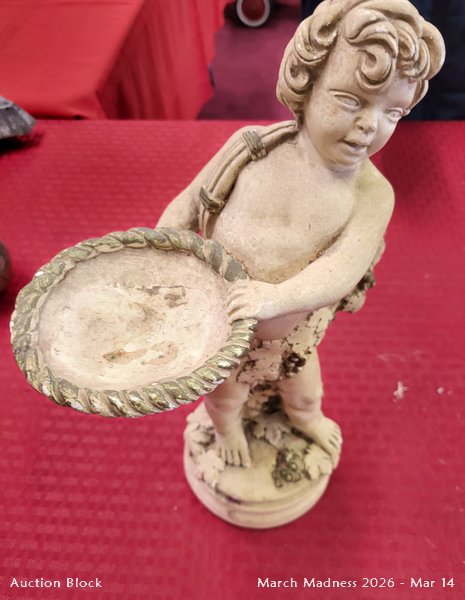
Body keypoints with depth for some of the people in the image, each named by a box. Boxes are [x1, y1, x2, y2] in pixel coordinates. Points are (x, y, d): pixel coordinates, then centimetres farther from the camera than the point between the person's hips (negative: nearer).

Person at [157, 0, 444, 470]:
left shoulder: (372, 193, -18)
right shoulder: (251, 147, -20)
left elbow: (342, 269, -30)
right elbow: (186, 208, -10)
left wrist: (276, 297, -47)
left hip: (293, 325, 1)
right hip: (215, 317, -1)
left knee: (301, 381, 32)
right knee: (226, 393, 26)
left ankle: (305, 418, 70)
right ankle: (226, 427, 64)